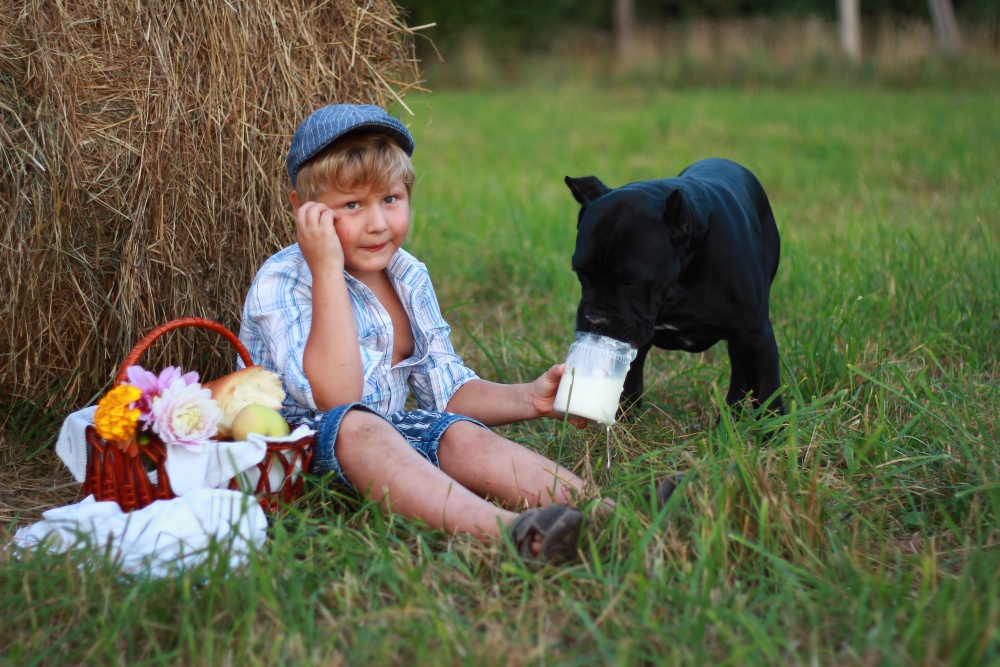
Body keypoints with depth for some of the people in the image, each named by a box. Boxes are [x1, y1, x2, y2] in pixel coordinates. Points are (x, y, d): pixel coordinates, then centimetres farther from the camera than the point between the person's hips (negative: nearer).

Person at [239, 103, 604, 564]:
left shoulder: (409, 278, 8)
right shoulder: (281, 282, -14)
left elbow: (447, 390, 13)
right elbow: (337, 399, -26)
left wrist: (529, 398, -6)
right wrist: (327, 270, -26)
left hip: (389, 438, 6)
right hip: (294, 441, -6)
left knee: (462, 436, -22)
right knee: (354, 426, -35)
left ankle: (596, 506, -36)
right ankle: (503, 529, -57)